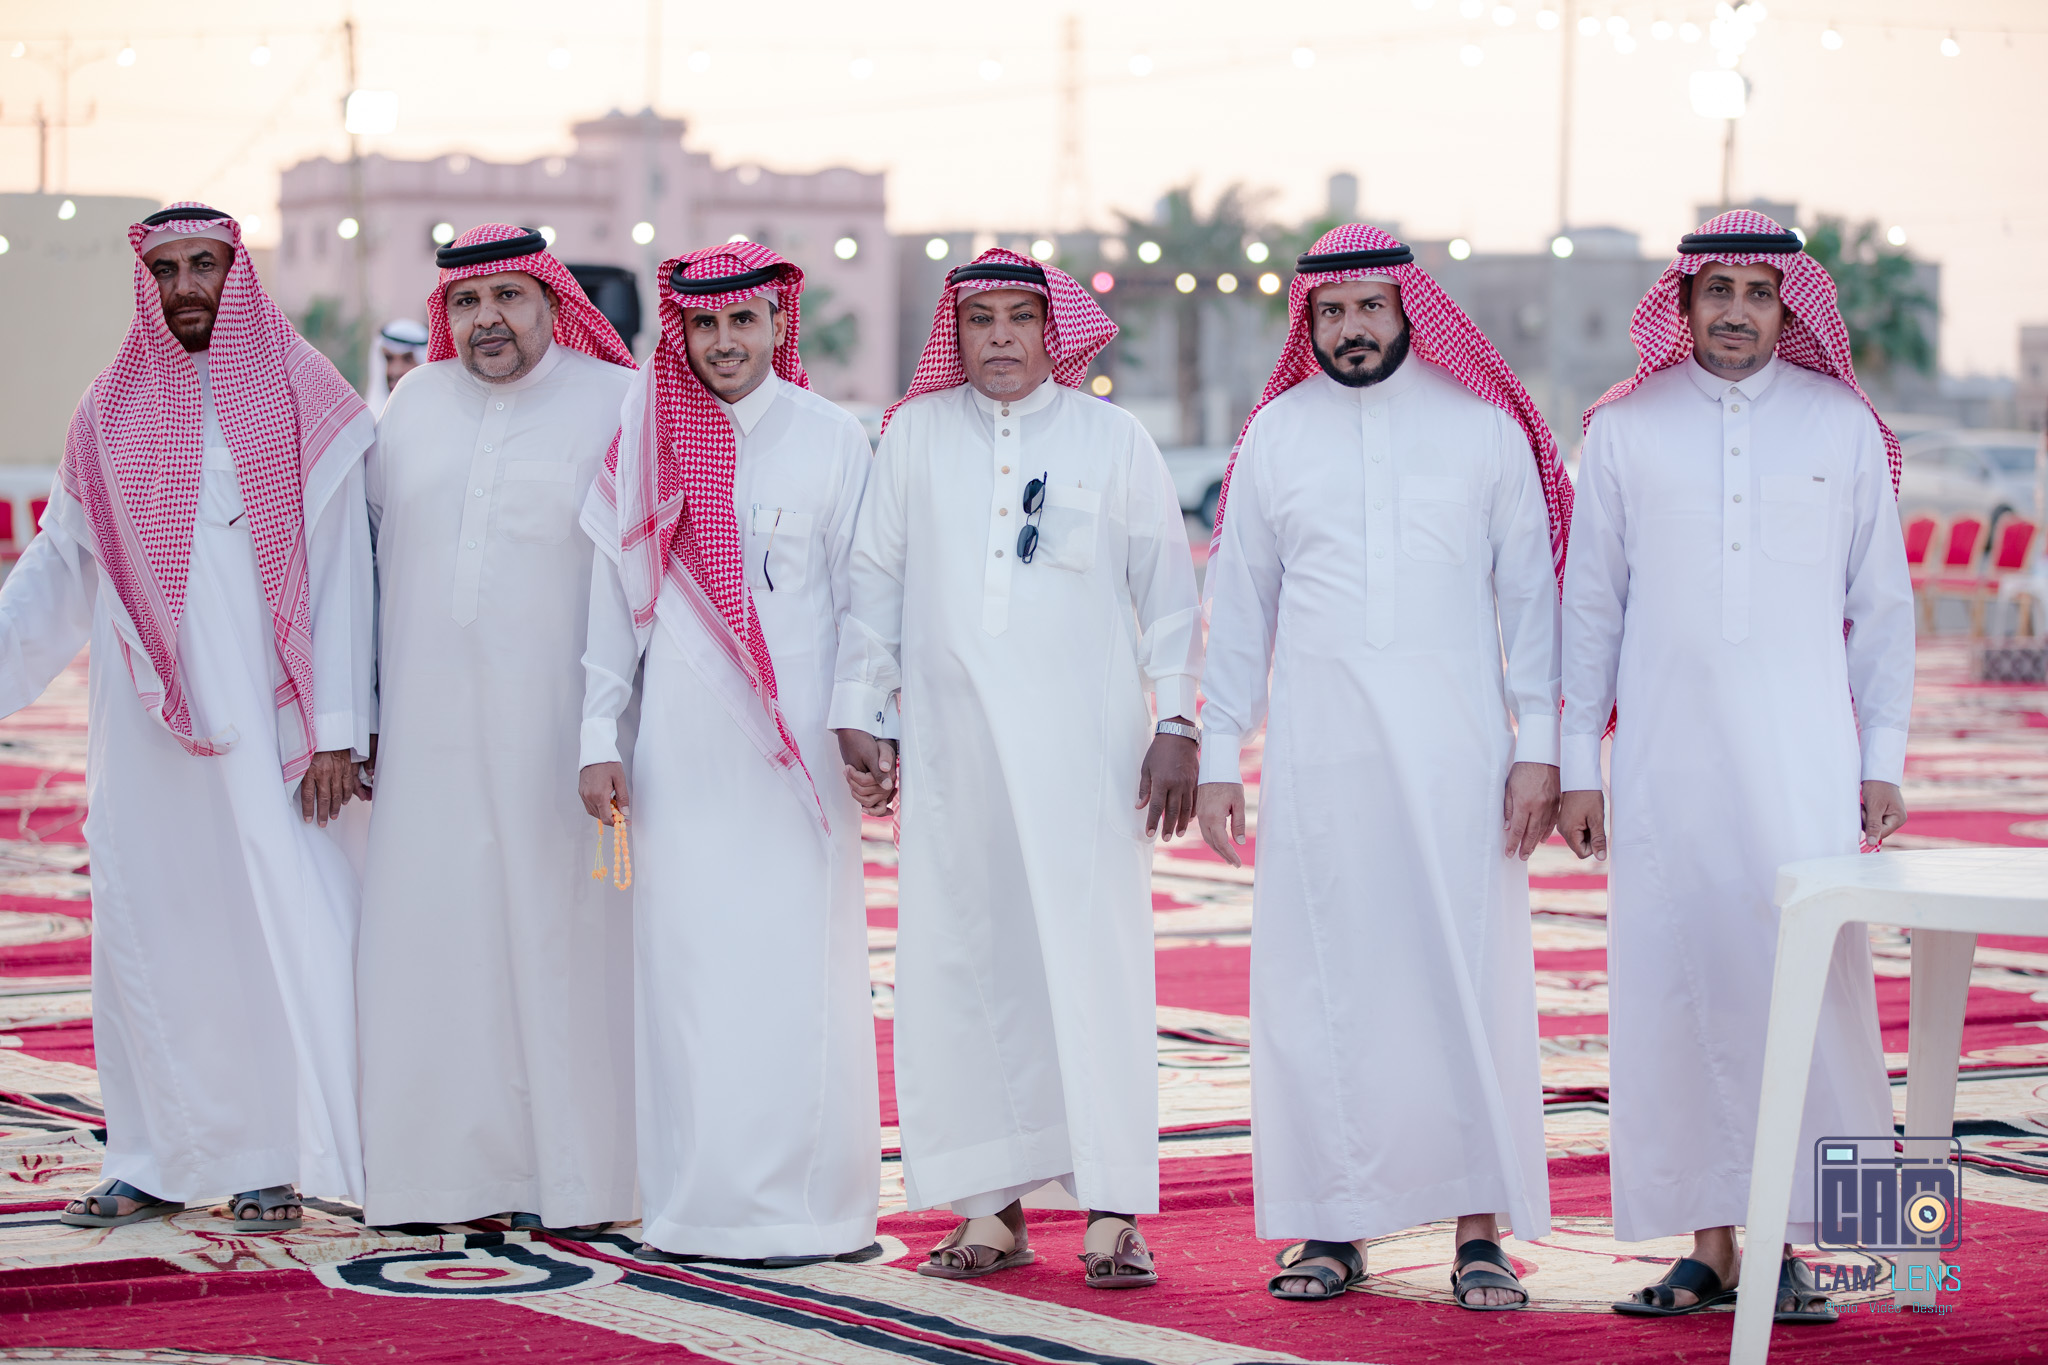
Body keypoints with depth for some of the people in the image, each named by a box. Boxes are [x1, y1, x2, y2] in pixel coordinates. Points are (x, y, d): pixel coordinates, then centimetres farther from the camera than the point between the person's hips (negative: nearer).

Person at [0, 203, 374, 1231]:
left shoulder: (301, 399, 1)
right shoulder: (112, 410, 11)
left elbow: (339, 568, -3)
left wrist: (335, 728, -9)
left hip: (258, 710, -3)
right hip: (142, 718, 3)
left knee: (276, 919, -7)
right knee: (142, 924, 4)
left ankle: (276, 1159, 3)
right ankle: (158, 1163, 11)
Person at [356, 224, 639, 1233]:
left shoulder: (618, 409, 0)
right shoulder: (413, 409, 12)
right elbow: (367, 556, 16)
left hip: (557, 731, -4)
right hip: (429, 731, 4)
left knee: (555, 938, -2)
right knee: (434, 939, 2)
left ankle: (567, 1173, 5)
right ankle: (451, 1164, 8)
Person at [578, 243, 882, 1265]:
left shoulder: (831, 438, 4)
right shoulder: (649, 440, 8)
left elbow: (862, 596, 5)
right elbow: (613, 594, 10)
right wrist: (600, 736, 6)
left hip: (799, 739, -2)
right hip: (684, 741, 2)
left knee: (799, 965, -3)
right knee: (688, 963, 1)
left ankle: (808, 1203, 3)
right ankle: (700, 1205, 8)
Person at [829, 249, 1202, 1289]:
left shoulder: (1113, 440, 6)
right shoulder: (914, 435, 10)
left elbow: (1168, 591, 7)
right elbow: (875, 581, 14)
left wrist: (1176, 725, 1)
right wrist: (855, 715, 9)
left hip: (1084, 745, -2)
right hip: (950, 746, 2)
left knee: (1093, 962, -8)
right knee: (960, 969, 0)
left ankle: (1113, 1210, -8)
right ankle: (992, 1208, 7)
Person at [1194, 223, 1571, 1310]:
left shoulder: (1485, 427, 6)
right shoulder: (1276, 434, 10)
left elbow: (1529, 592, 6)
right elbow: (1238, 606, 13)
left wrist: (1538, 744, -1)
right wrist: (1217, 756, 9)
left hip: (1453, 748, -1)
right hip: (1315, 750, 2)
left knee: (1467, 973, -4)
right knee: (1316, 982, 1)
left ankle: (1480, 1228, 1)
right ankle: (1333, 1225, 9)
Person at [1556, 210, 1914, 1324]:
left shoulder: (1843, 427, 8)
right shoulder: (1626, 430, 8)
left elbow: (1881, 604, 10)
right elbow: (1591, 605, 10)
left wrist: (1883, 759, 4)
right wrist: (1576, 763, 5)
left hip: (1802, 757, 0)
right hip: (1665, 761, 0)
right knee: (1676, 990, -2)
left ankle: (1787, 1245, -1)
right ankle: (1708, 1246, 5)